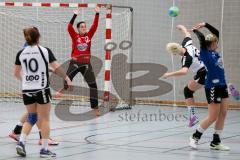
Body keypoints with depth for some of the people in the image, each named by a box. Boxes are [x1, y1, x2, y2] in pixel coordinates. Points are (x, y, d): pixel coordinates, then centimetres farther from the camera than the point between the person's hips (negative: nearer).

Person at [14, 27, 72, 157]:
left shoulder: (21, 53, 2)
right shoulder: (45, 51, -7)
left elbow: (16, 73, 10)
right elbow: (56, 68, -11)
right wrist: (67, 78, 4)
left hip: (27, 90, 4)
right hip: (42, 90, -4)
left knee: (31, 117, 18)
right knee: (44, 119, 5)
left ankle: (21, 142, 1)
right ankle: (44, 149, 5)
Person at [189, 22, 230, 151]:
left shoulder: (214, 52, 10)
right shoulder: (205, 53, -10)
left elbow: (216, 33, 14)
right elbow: (202, 38, -22)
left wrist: (205, 25, 12)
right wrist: (195, 30, -5)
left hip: (222, 86, 8)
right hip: (212, 87, -8)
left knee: (223, 114, 6)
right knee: (213, 117, -3)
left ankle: (216, 142, 13)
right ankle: (195, 137, 14)